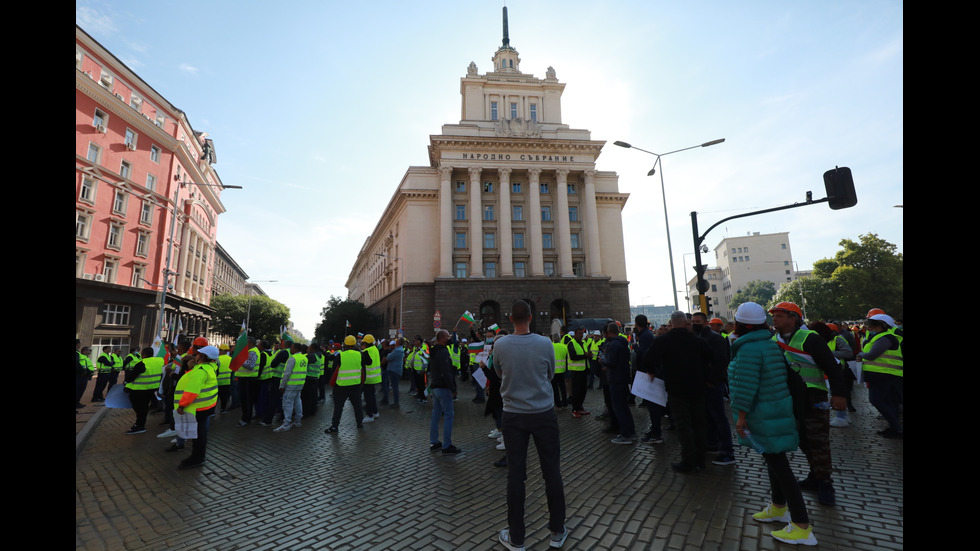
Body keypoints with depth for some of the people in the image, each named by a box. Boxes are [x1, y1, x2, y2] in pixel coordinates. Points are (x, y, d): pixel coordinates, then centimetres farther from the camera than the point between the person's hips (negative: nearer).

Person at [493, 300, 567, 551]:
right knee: (552, 471, 12)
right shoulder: (545, 344, -12)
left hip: (513, 415, 1)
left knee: (516, 474, 8)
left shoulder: (500, 345, -11)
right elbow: (550, 375, 4)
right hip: (544, 413, 0)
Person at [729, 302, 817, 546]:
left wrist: (741, 416, -17)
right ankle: (778, 508, 36)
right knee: (775, 460, 21)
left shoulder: (749, 349, -23)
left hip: (763, 416, -10)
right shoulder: (768, 344, 8)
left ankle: (802, 528, 6)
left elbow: (746, 386, -25)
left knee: (778, 465, -3)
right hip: (775, 410, 10)